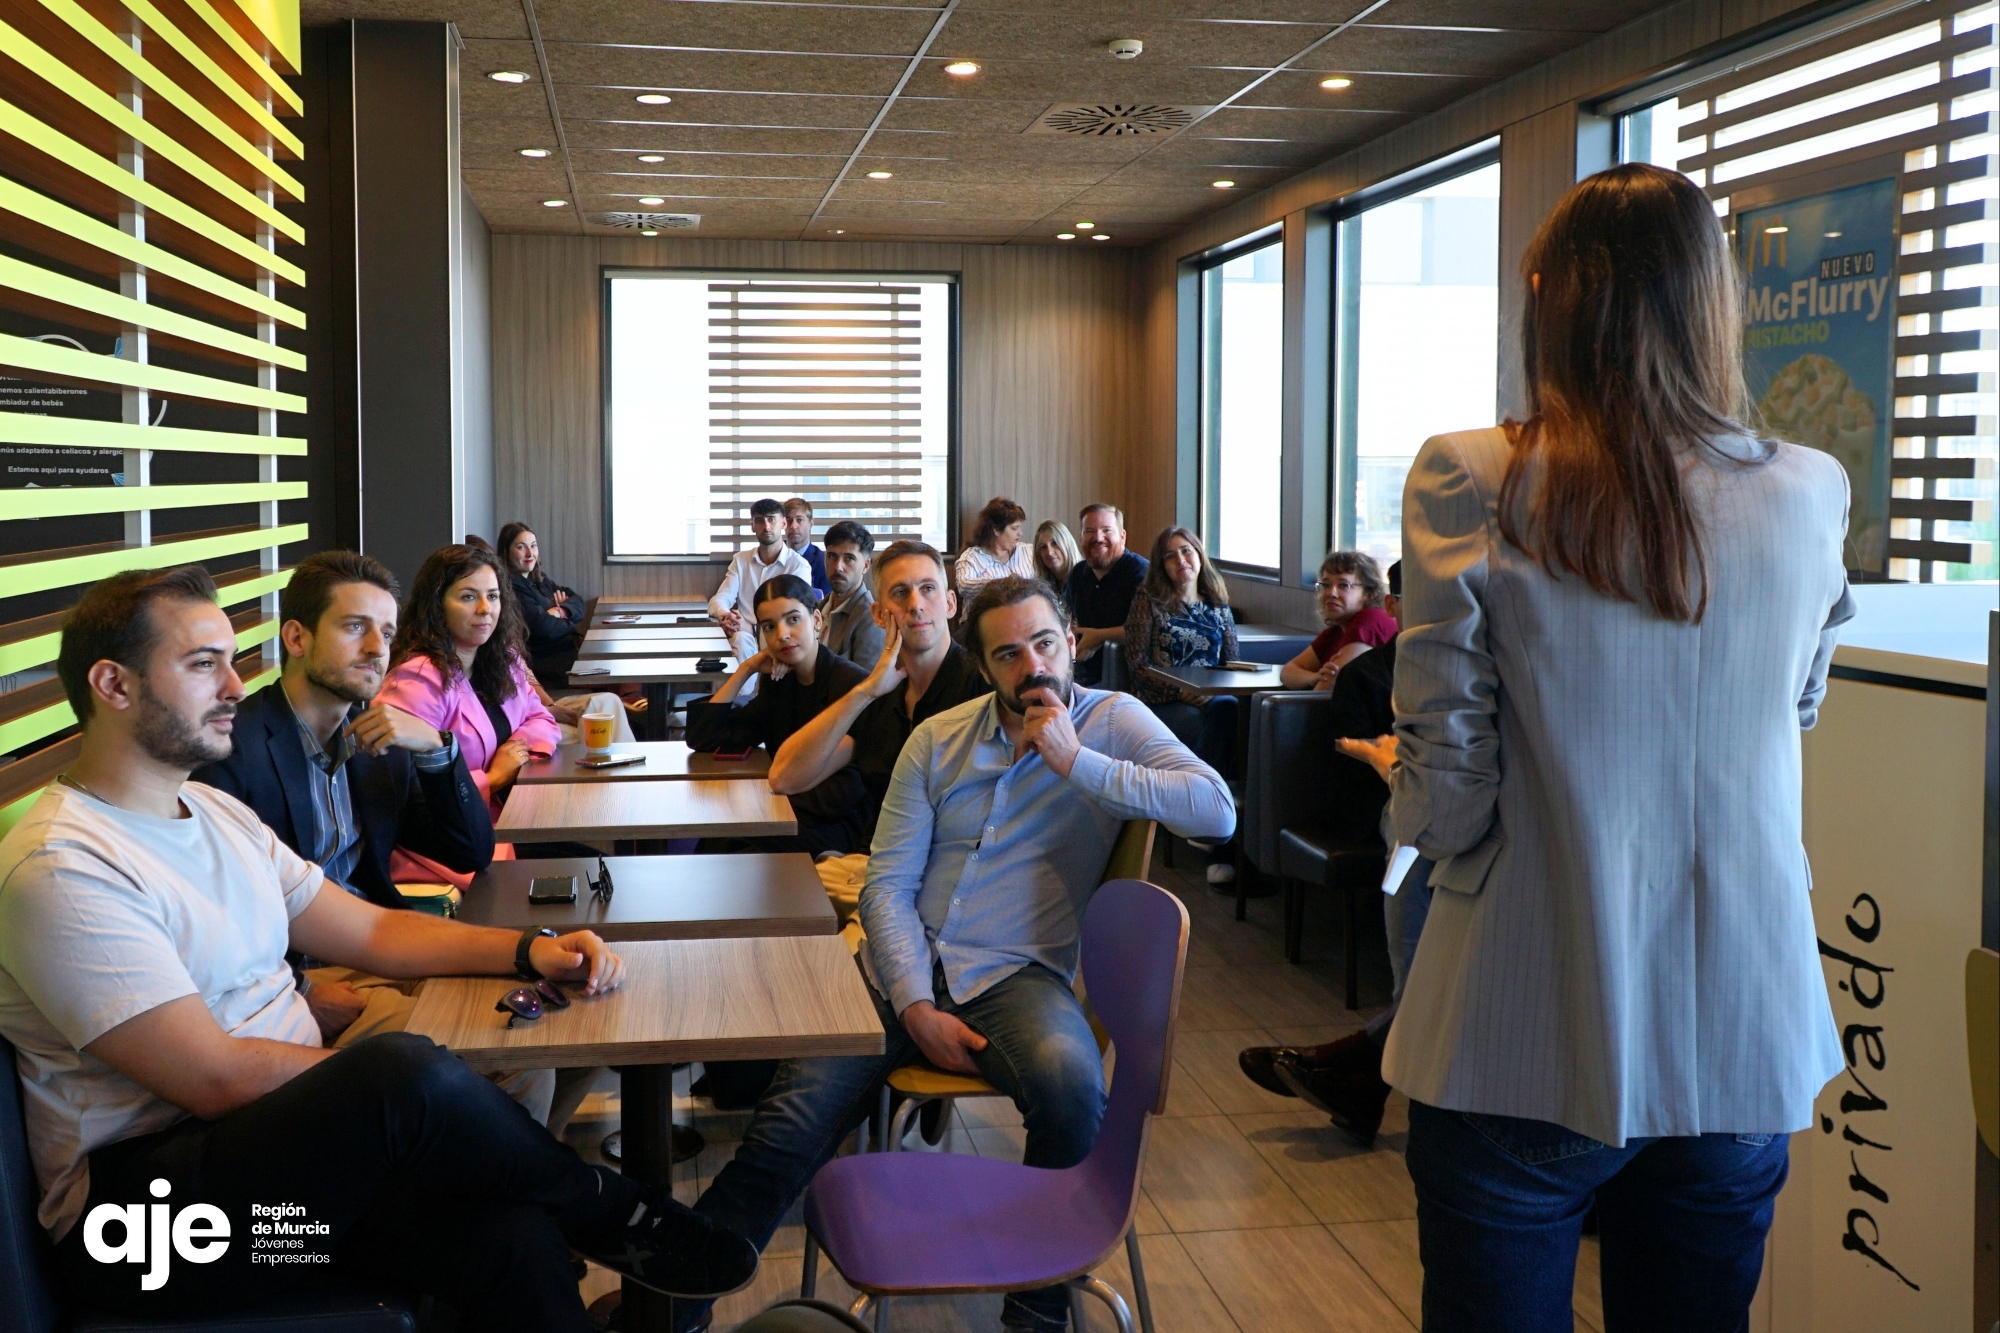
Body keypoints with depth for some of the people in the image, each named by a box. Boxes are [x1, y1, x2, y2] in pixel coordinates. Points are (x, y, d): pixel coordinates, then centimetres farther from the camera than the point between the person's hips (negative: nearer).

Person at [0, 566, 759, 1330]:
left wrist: (527, 951, 1)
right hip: (136, 1220, -7)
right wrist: (396, 1081, -14)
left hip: (294, 1148, 7)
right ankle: (613, 1217, -6)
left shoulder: (217, 813, 14)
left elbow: (373, 931, 16)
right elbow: (217, 1078, -19)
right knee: (407, 1072, -32)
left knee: (512, 1237, -25)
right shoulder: (62, 868, -14)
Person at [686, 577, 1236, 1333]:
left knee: (1071, 1083, -35)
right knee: (786, 1128, -18)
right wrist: (917, 1009, -10)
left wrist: (1075, 762, -14)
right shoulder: (937, 741, 11)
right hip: (902, 969, 3)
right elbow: (887, 885, 5)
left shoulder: (1112, 722, 3)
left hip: (1014, 975, -2)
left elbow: (1217, 811, -13)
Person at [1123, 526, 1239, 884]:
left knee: (1229, 710, -34)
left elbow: (1232, 663, 18)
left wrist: (1220, 692, -5)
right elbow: (1136, 663, 0)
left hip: (1213, 699, 3)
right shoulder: (1148, 600, 8)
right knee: (1222, 726, -33)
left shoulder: (1218, 605, 19)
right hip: (1163, 704, -3)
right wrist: (1180, 690, -13)